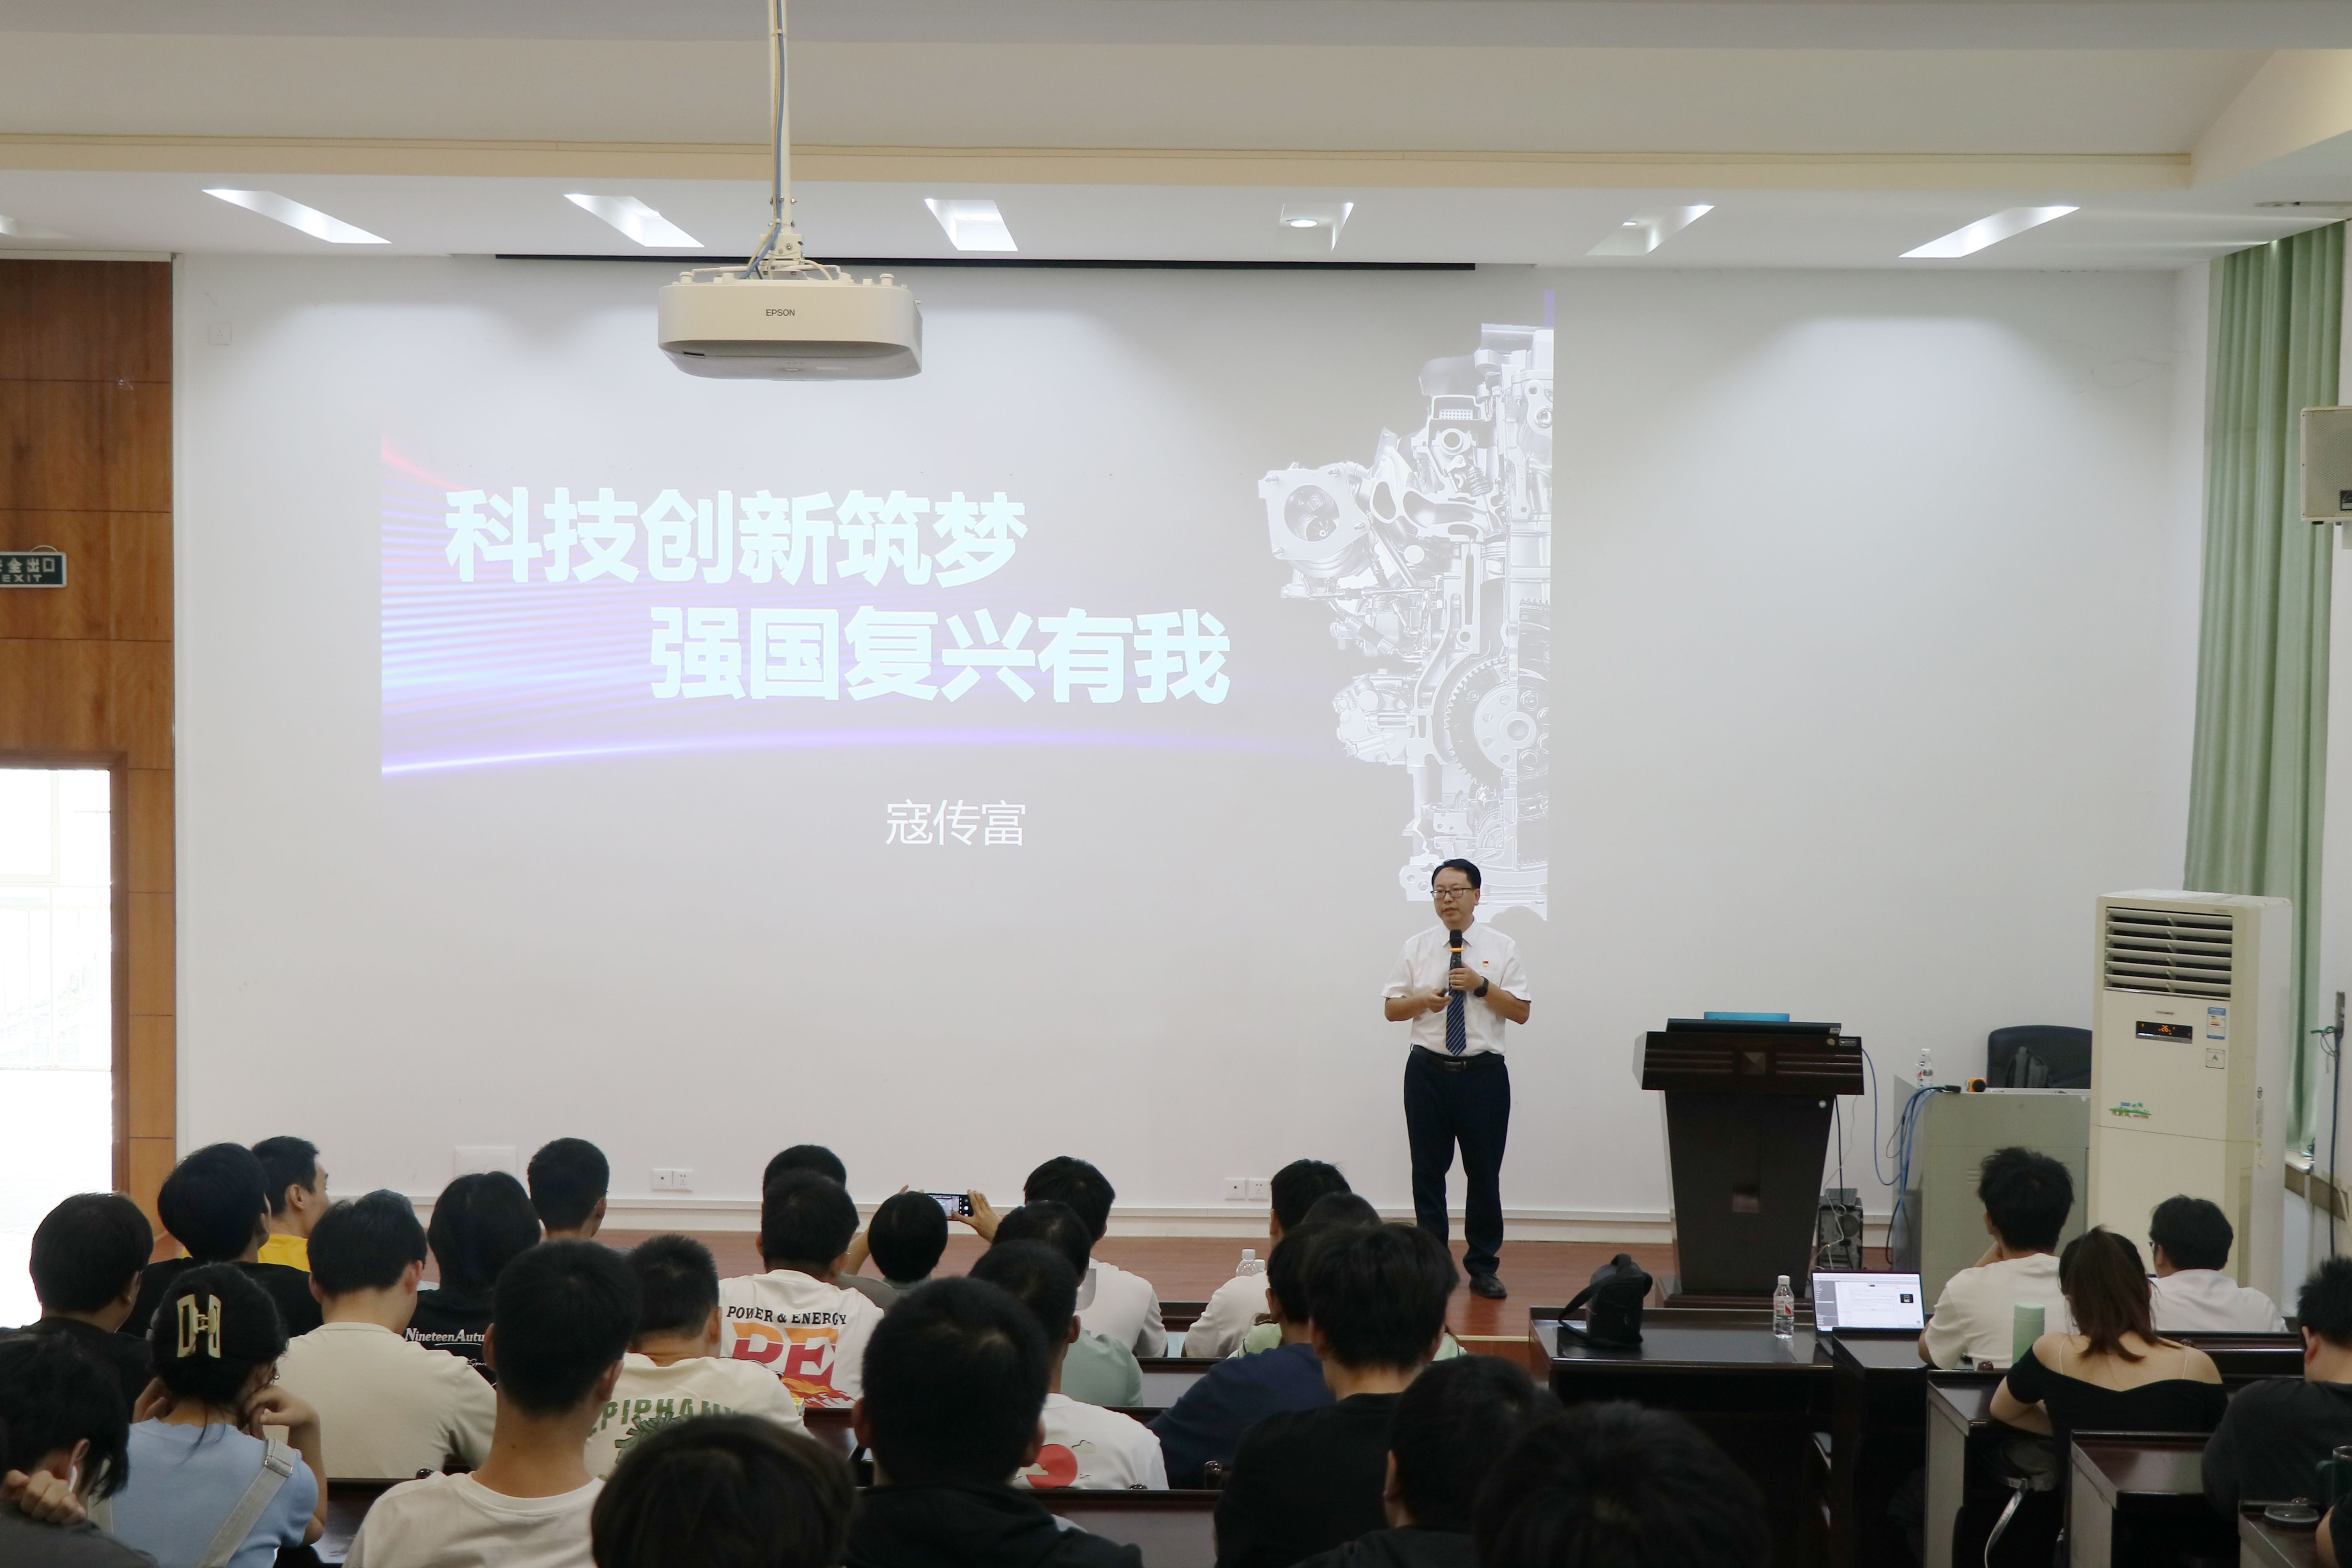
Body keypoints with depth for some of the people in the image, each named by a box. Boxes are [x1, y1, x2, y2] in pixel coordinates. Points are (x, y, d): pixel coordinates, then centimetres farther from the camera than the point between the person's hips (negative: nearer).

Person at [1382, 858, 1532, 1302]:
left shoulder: (1501, 948, 2)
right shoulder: (1417, 947, 6)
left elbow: (1521, 1012, -2)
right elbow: (1391, 1009, 7)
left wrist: (1481, 986, -16)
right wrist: (1424, 1000, -13)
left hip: (1484, 1074, -1)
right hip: (1429, 1071, 1)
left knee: (1485, 1173, 3)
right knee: (1428, 1172, 6)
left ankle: (1483, 1268, 15)